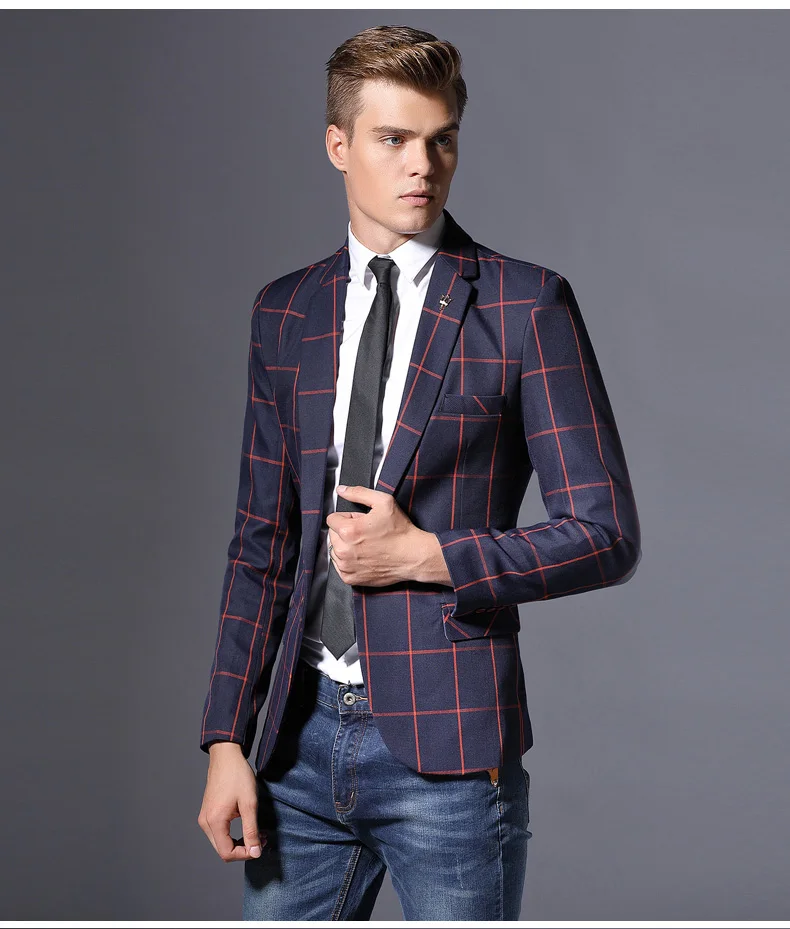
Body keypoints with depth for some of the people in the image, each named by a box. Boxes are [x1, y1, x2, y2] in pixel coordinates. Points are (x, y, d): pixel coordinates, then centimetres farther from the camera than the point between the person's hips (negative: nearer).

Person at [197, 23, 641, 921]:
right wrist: (227, 740, 6)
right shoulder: (284, 311, 9)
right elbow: (262, 540, 12)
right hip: (303, 734, 4)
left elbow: (607, 535, -4)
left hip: (448, 746, -4)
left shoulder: (525, 304, -4)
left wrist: (427, 554, -13)